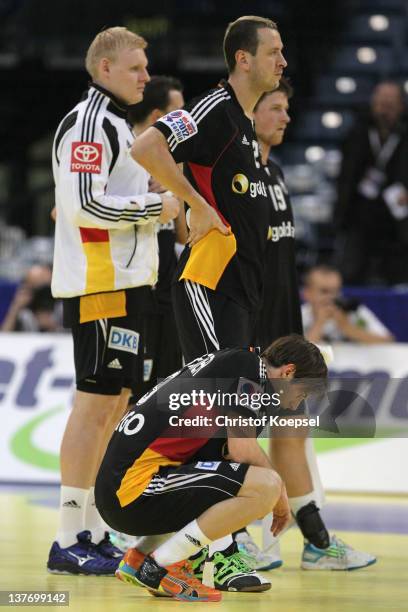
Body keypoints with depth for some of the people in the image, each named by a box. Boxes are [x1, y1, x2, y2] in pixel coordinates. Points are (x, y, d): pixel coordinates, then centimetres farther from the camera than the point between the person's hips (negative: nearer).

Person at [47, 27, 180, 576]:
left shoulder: (115, 124, 21)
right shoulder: (87, 124, -12)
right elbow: (85, 204, -22)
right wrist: (157, 207, -14)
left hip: (126, 283, 10)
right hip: (99, 284, -10)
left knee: (113, 405, 11)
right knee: (95, 403, -10)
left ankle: (92, 533, 16)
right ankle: (68, 542, -8)